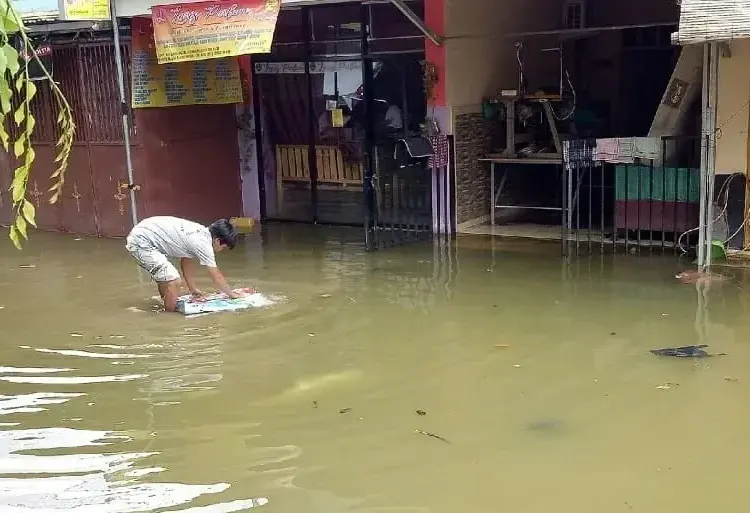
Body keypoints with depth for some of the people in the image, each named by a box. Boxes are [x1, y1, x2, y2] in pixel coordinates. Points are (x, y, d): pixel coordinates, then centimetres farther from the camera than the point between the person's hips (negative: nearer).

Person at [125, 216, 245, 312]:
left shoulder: (199, 234, 10)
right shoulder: (203, 243, -16)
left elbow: (186, 262, 20)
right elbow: (216, 276, -9)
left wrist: (193, 289, 22)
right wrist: (232, 294, 4)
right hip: (141, 242, -11)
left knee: (165, 278, 25)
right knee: (173, 281, -16)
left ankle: (165, 310, 40)